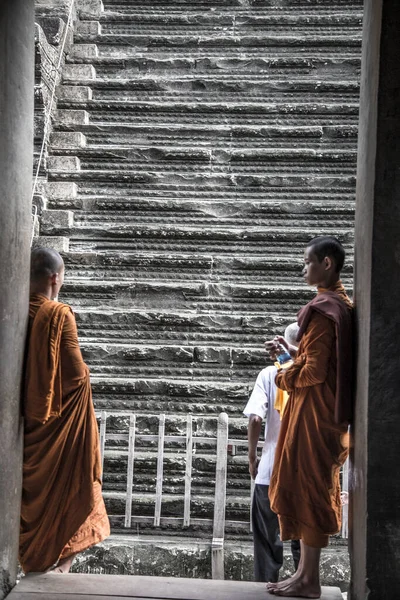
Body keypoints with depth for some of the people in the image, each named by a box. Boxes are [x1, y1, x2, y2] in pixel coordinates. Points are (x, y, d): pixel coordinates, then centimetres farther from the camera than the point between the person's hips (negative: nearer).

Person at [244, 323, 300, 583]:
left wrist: (252, 457, 1)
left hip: (272, 471, -1)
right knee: (304, 540, 13)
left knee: (268, 540, 10)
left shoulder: (270, 374, -2)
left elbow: (256, 418, -12)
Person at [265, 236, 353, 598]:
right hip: (329, 409, 10)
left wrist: (284, 377, -4)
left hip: (312, 412, -10)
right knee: (314, 489, 13)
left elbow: (314, 371, -20)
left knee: (307, 488, -3)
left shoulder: (321, 309, -17)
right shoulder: (342, 304, 13)